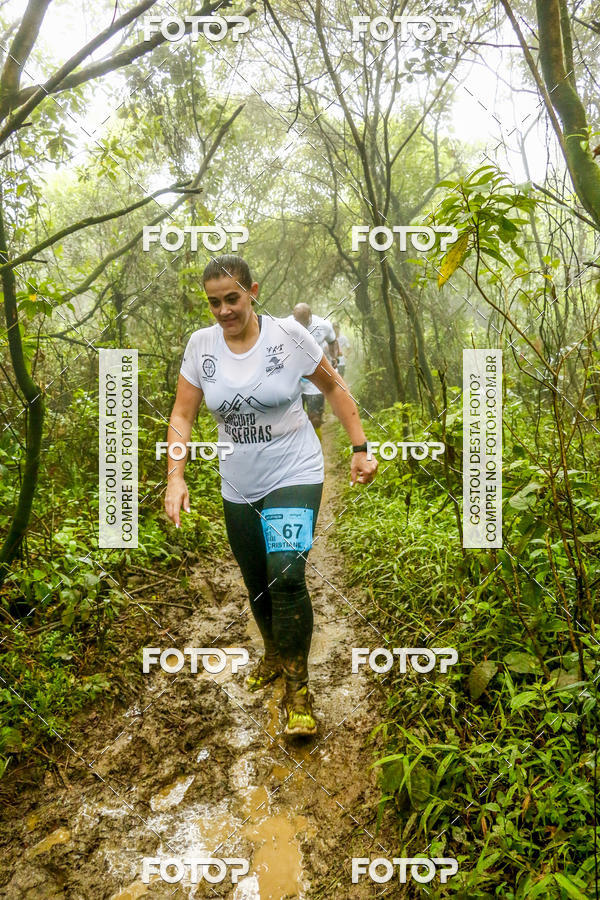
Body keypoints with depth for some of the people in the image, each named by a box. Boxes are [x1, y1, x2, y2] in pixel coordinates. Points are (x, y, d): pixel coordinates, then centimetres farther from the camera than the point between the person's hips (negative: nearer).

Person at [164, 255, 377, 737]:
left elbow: (334, 387, 2)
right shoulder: (201, 344, -2)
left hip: (294, 477, -3)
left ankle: (298, 690, -2)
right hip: (238, 488, 4)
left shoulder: (288, 334, -9)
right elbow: (182, 415, 1)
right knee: (258, 585, 15)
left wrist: (360, 449, -2)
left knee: (286, 575, -21)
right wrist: (176, 477, -11)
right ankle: (273, 655, 44)